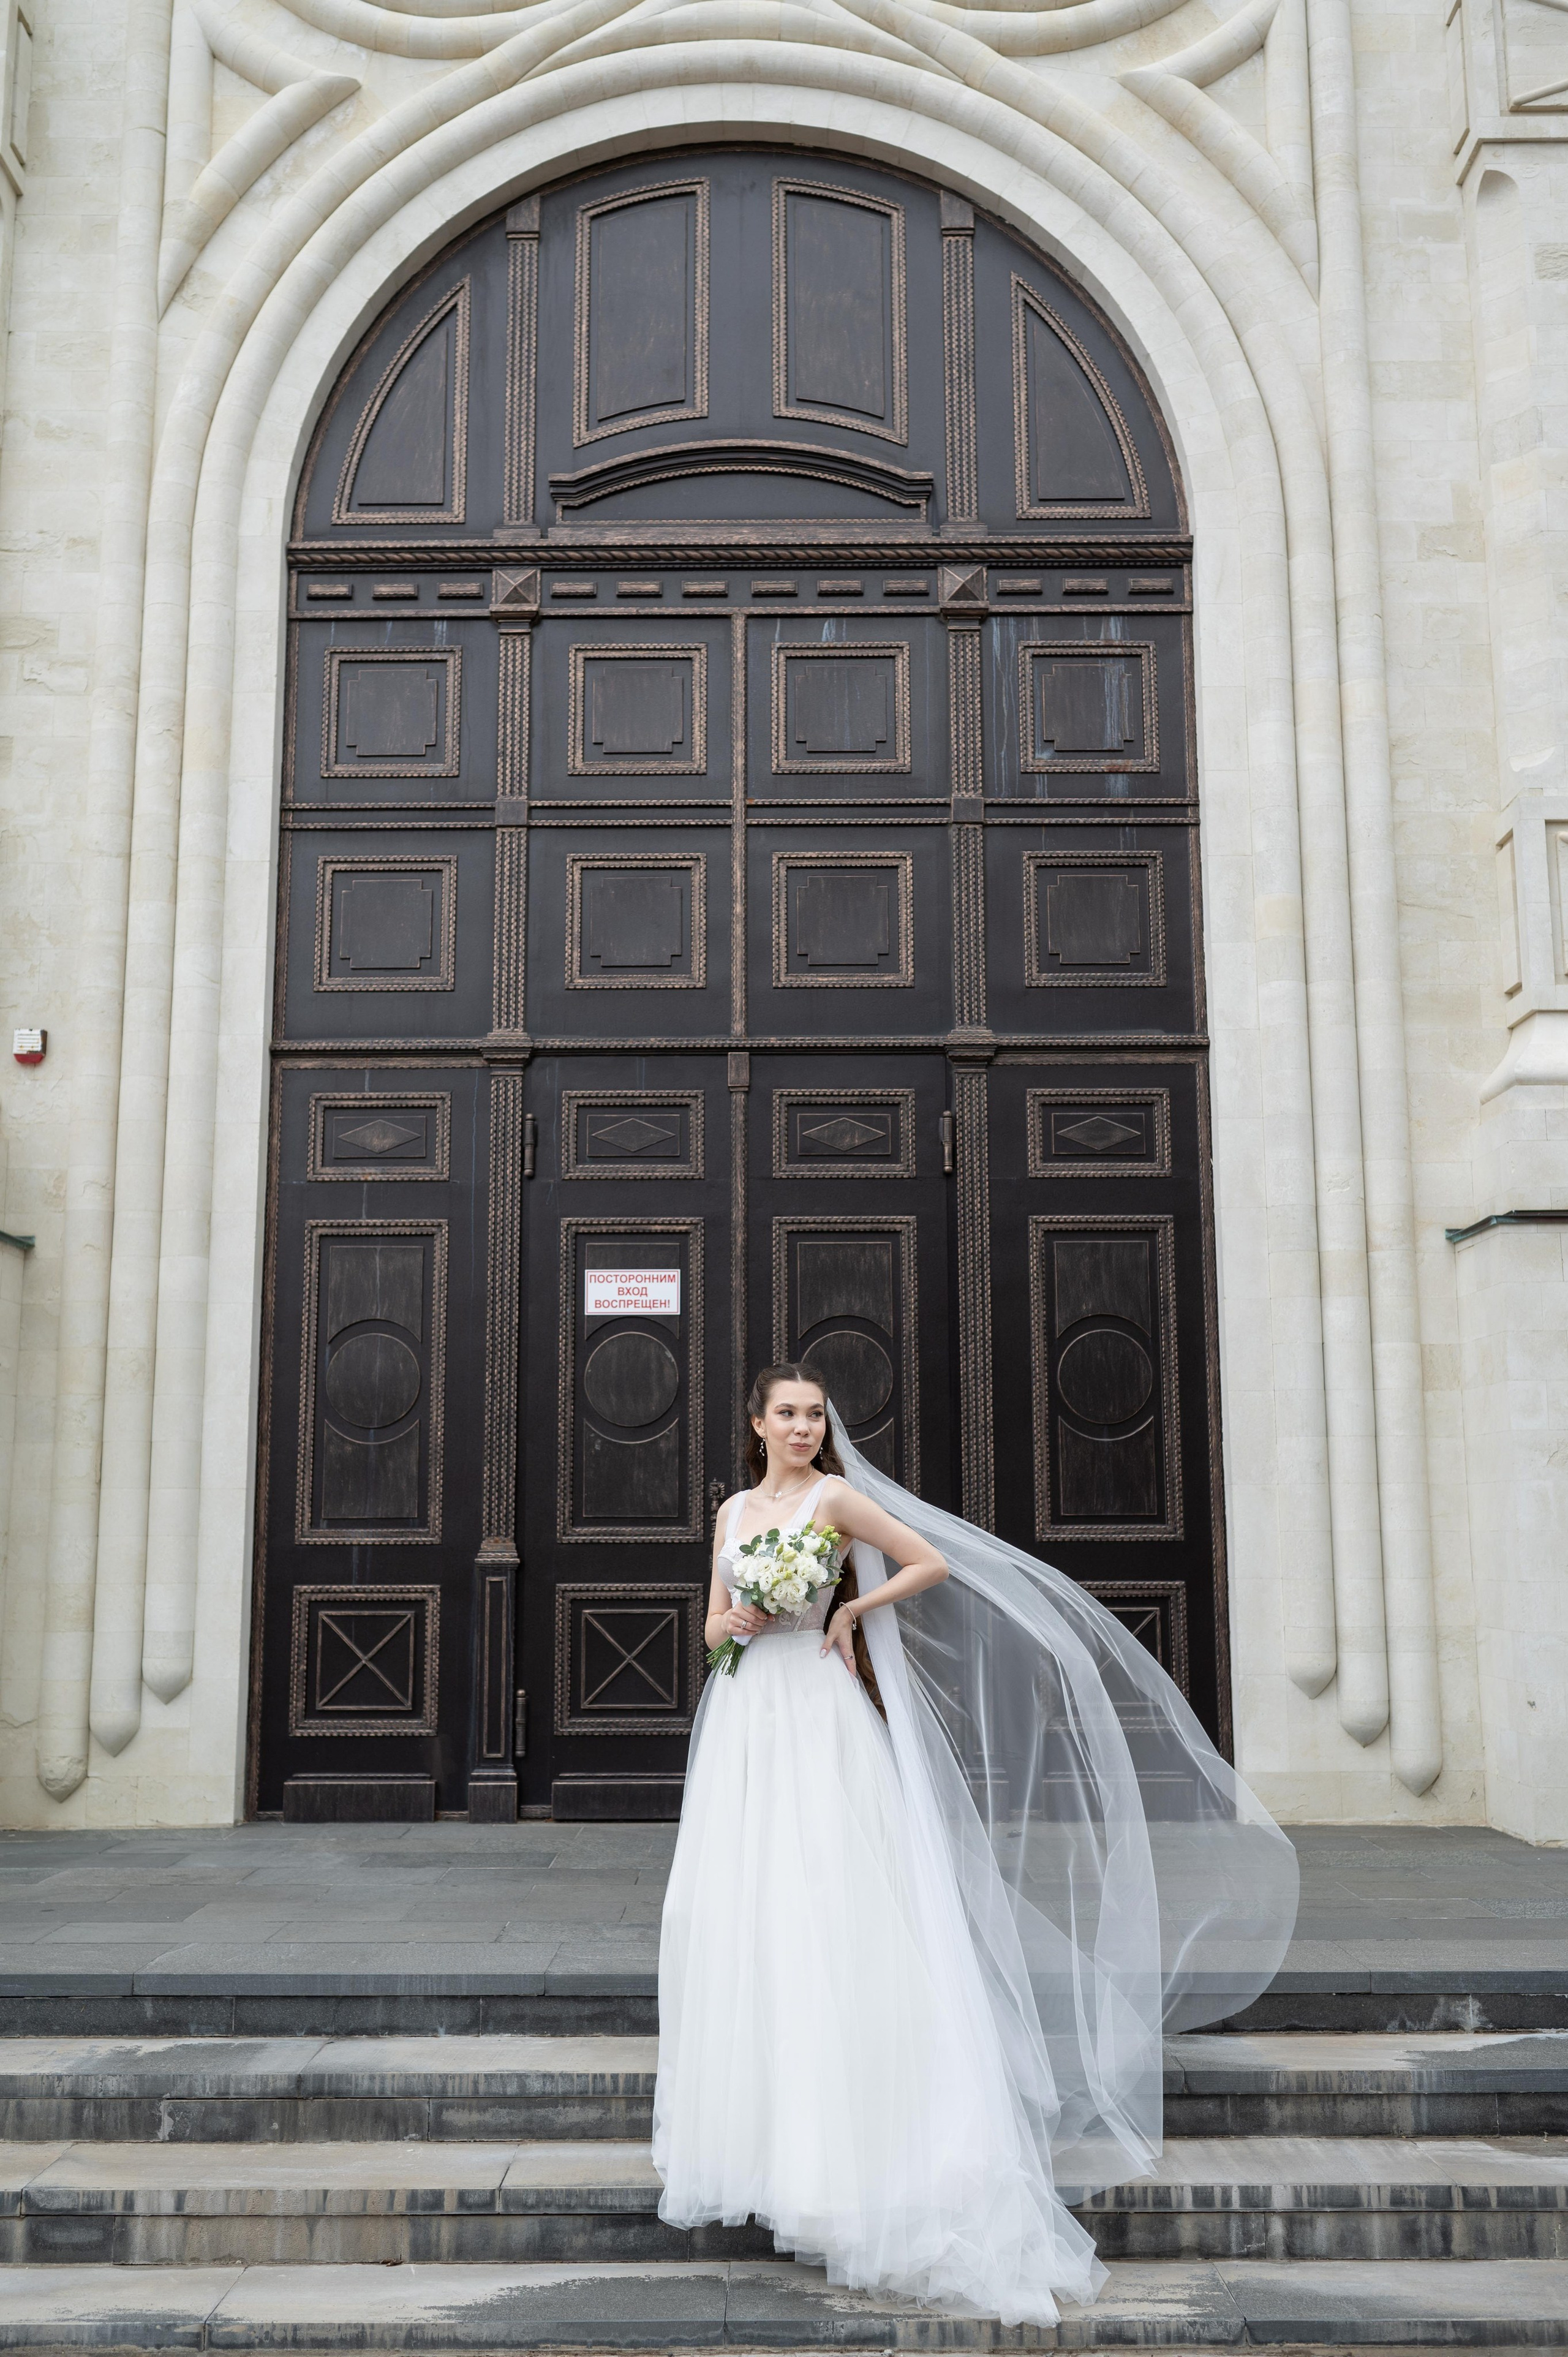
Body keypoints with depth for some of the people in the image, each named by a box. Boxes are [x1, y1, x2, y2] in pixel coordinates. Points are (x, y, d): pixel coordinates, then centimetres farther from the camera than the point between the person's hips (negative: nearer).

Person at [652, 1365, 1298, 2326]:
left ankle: (839, 2150, -4)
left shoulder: (837, 1498, -3)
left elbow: (933, 1564, -2)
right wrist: (734, 1621, -4)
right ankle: (753, 2128, 22)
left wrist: (854, 1608, -7)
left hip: (819, 1721, -6)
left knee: (832, 1908, -10)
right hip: (745, 1724, 6)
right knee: (742, 1912, 8)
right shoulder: (734, 1510, 14)